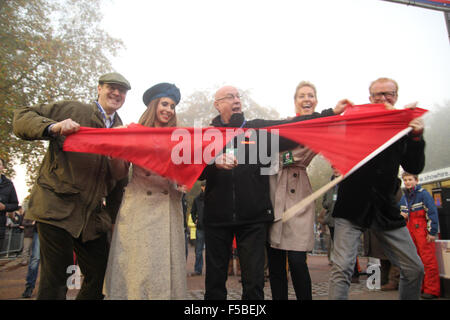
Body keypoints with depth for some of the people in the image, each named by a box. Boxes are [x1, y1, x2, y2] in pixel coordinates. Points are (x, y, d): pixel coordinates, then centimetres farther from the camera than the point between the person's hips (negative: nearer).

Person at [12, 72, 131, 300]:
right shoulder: (71, 109, 3)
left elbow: (117, 179, 13)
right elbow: (21, 117, 1)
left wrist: (121, 161, -11)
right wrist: (53, 127, -18)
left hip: (92, 214, 5)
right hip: (57, 206, -5)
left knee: (100, 276, 10)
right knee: (56, 278, -4)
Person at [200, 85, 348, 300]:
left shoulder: (259, 129, 8)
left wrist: (332, 113, -9)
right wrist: (215, 162, -24)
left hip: (253, 218, 0)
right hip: (217, 217, 1)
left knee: (254, 281, 6)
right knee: (215, 278, 12)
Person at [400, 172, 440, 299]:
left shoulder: (423, 194, -7)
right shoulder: (404, 197, 14)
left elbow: (432, 212, -11)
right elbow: (401, 211, 27)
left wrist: (432, 232, -14)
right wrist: (402, 215, 2)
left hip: (423, 231, -7)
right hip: (410, 230, 7)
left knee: (428, 260, -6)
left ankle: (432, 290, 2)